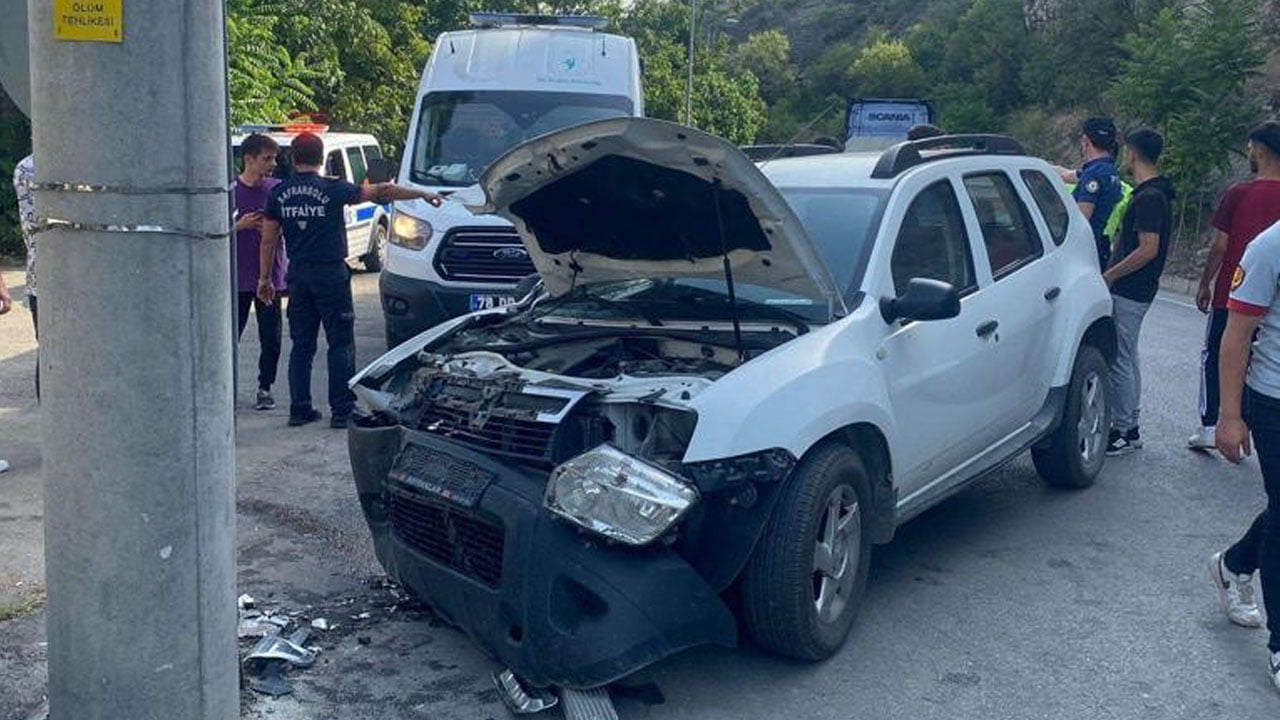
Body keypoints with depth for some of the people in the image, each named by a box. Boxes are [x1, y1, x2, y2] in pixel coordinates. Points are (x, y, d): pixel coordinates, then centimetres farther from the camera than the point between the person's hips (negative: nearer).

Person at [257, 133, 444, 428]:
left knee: (301, 345, 11)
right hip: (330, 274, -4)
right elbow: (382, 192, -7)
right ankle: (342, 410, 0)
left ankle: (299, 409, 12)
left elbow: (268, 241, 7)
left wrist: (264, 278, 15)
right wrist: (423, 194, 1)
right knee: (340, 344, 1)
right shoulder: (332, 189, -8)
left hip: (298, 276, 4)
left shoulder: (278, 194, 5)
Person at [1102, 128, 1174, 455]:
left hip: (1129, 292, -10)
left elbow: (1149, 249, -24)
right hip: (1134, 290, 10)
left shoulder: (1148, 197, -19)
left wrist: (1109, 276, -18)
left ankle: (1122, 432, 3)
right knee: (1127, 360, 16)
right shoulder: (1156, 192, 13)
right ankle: (1129, 427, 25)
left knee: (1119, 361, -4)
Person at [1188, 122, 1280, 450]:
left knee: (1214, 358, 7)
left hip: (1231, 292, -4)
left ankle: (1209, 426, 4)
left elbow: (1220, 245, -10)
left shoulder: (1239, 193, -12)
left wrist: (1205, 284, 1)